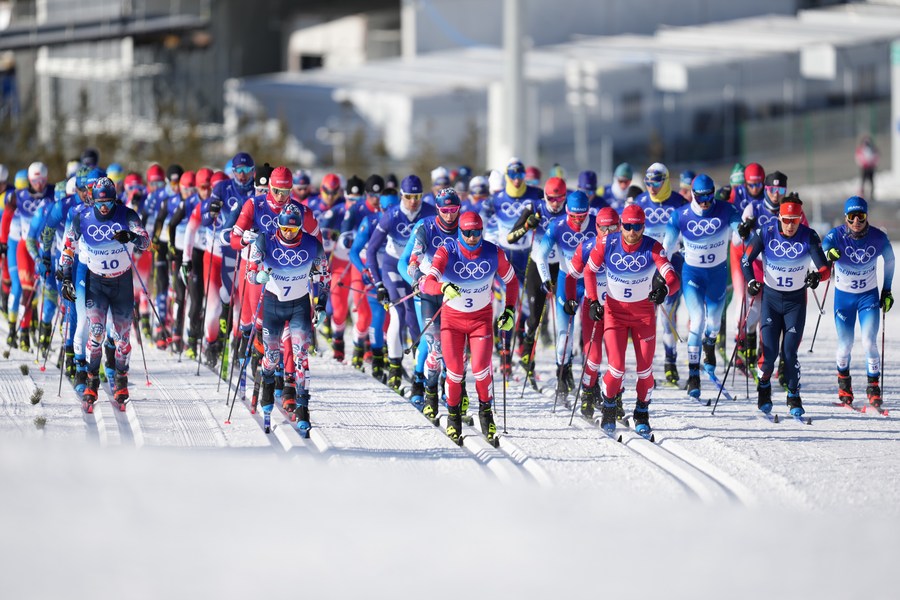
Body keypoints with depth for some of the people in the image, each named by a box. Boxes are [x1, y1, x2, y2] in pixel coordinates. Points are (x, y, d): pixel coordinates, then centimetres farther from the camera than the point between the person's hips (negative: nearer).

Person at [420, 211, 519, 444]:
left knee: (481, 369, -14)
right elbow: (427, 283, -31)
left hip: (482, 318, 1)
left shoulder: (494, 254, -13)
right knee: (455, 371, -7)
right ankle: (453, 414, 19)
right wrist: (443, 287, -52)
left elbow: (511, 281, 5)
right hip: (452, 318, -1)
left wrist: (510, 310, -4)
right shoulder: (447, 253, -19)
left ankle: (485, 410, 13)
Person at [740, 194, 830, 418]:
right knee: (769, 351, -8)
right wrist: (751, 282, -21)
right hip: (771, 298, 0)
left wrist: (817, 276, -41)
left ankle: (794, 397, 12)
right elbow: (746, 260, -3)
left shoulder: (809, 237, -13)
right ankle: (764, 387, 21)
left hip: (795, 300, 0)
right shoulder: (765, 234, -12)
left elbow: (824, 266, -18)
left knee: (790, 352, -8)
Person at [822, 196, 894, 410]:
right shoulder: (837, 236, -20)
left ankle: (874, 387, -1)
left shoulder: (878, 238, -15)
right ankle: (844, 380, 33)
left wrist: (887, 291, 7)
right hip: (843, 296, 0)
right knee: (845, 345, 4)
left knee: (868, 342, -15)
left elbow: (889, 259, 3)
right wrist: (829, 254, -64)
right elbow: (825, 245, -40)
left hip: (869, 296, 0)